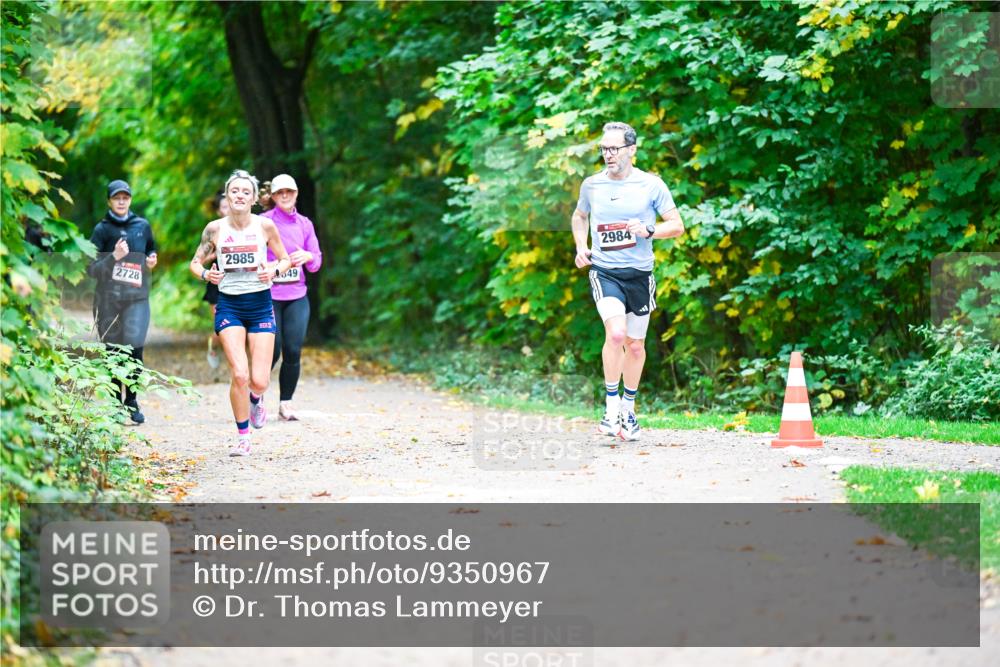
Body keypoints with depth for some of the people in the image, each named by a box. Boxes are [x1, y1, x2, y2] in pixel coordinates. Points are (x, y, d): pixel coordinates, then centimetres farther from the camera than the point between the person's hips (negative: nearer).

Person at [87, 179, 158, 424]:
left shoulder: (142, 225, 9)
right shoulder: (102, 229, 1)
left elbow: (151, 249, 28)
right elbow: (91, 269, -2)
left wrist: (151, 259, 6)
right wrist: (114, 257, -18)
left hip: (137, 296, 1)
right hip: (108, 298, -1)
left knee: (134, 347, -13)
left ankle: (132, 402, 3)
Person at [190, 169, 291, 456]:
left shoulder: (264, 226, -2)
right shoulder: (215, 228, -1)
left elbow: (285, 259, 8)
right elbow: (195, 262, 8)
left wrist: (274, 270, -13)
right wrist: (205, 274, -14)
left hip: (261, 305, 1)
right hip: (229, 305, 0)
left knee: (259, 381, -6)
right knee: (239, 374, -15)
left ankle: (255, 401, 34)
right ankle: (243, 439, 1)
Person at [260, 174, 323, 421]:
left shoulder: (304, 224, 11)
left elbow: (317, 261, 12)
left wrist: (308, 257, -9)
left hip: (297, 296, 3)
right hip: (268, 295, -3)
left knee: (293, 351, -3)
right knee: (272, 352, -6)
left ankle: (286, 403, 8)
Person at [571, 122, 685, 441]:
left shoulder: (651, 185, -2)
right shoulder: (591, 185, 5)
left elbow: (677, 226, 1)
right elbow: (580, 216, 25)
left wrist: (649, 230, -17)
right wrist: (581, 248, 9)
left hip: (639, 273, 1)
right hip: (604, 271, -1)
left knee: (635, 345, 10)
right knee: (616, 334, -23)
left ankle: (628, 408, 30)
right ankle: (611, 406, -12)